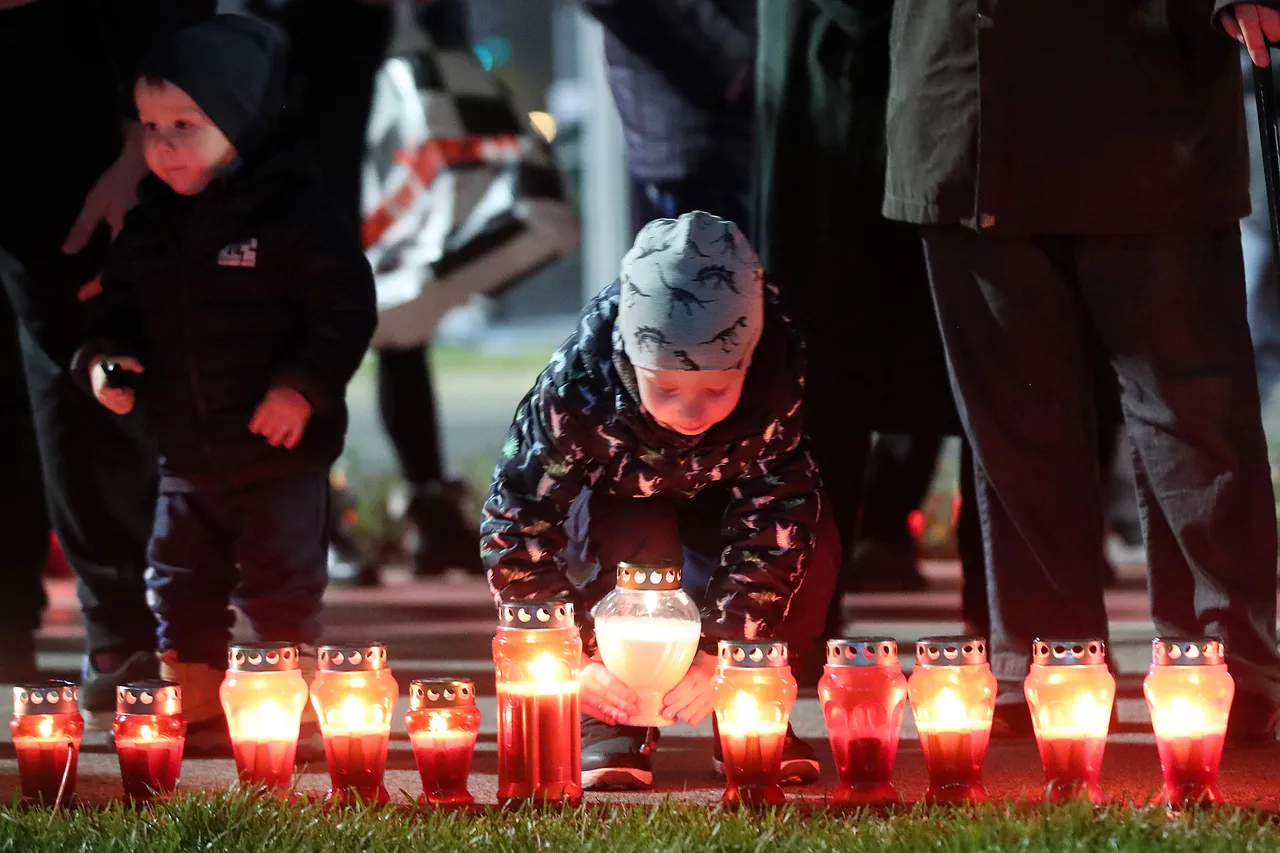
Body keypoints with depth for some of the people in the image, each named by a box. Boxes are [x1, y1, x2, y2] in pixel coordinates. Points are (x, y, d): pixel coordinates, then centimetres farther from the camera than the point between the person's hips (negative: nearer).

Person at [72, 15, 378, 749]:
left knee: (280, 591, 0)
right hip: (186, 453, 6)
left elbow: (346, 311, -13)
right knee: (181, 589, 12)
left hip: (278, 449, -6)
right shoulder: (150, 227, 6)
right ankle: (196, 713, 23)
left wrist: (303, 387, -20)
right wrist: (105, 360, -4)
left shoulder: (293, 214, -13)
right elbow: (122, 308, 15)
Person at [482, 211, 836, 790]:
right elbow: (514, 531, -32)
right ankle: (614, 722, -17)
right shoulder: (574, 392, -39)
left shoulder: (777, 378, -38)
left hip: (724, 494, 2)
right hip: (616, 501, -2)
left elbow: (775, 523, -32)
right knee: (638, 543, -35)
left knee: (809, 543, -27)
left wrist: (721, 653, -37)